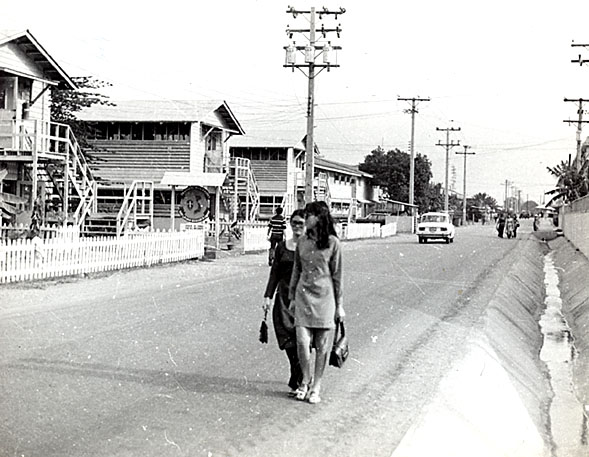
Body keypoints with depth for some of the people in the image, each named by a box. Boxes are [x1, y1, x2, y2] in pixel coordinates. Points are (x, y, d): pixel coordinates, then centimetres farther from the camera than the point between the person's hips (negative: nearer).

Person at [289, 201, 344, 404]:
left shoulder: (332, 243, -5)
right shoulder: (302, 241, 7)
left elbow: (337, 275, -1)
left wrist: (339, 305, 0)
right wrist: (292, 296, 15)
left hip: (324, 296, -3)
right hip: (303, 295, 3)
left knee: (322, 345, 3)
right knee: (302, 341, -6)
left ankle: (316, 386, 14)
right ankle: (305, 380, 15)